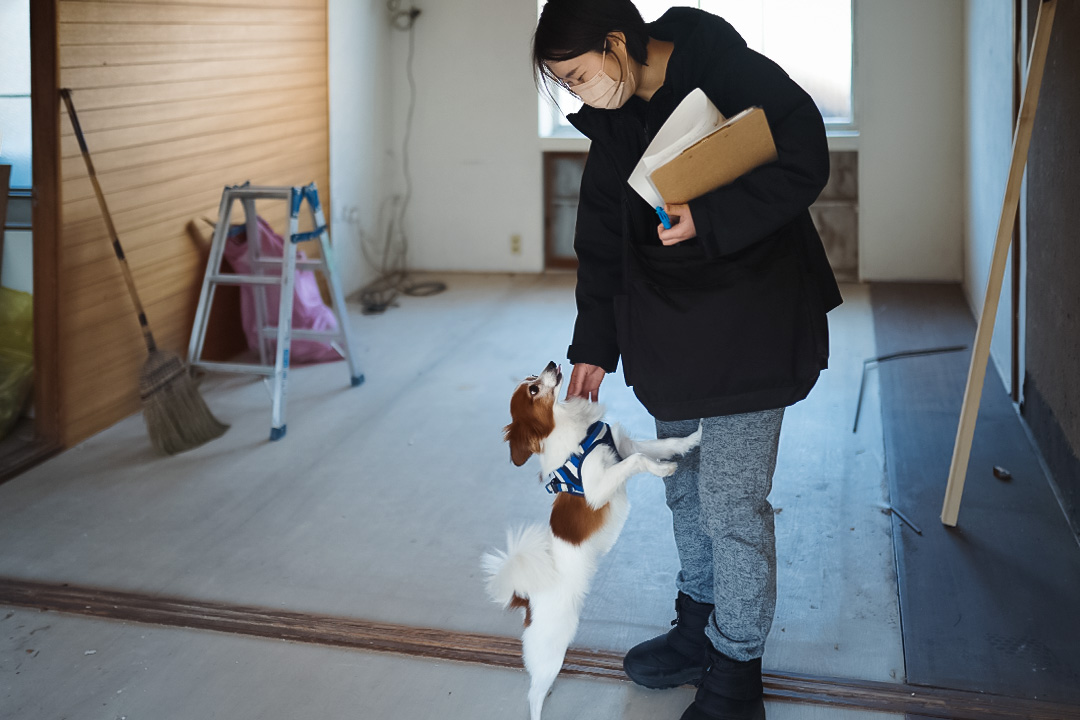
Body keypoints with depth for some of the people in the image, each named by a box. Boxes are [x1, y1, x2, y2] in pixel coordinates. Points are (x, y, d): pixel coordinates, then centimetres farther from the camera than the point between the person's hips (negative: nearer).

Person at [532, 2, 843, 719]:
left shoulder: (731, 72, -14)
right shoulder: (613, 121, 8)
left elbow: (805, 162, -17)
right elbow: (601, 240, 13)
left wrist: (710, 217, -27)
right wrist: (594, 346, 11)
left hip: (747, 330, -7)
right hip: (670, 336, 7)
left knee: (731, 499, -3)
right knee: (684, 484, 16)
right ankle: (699, 626, 35)